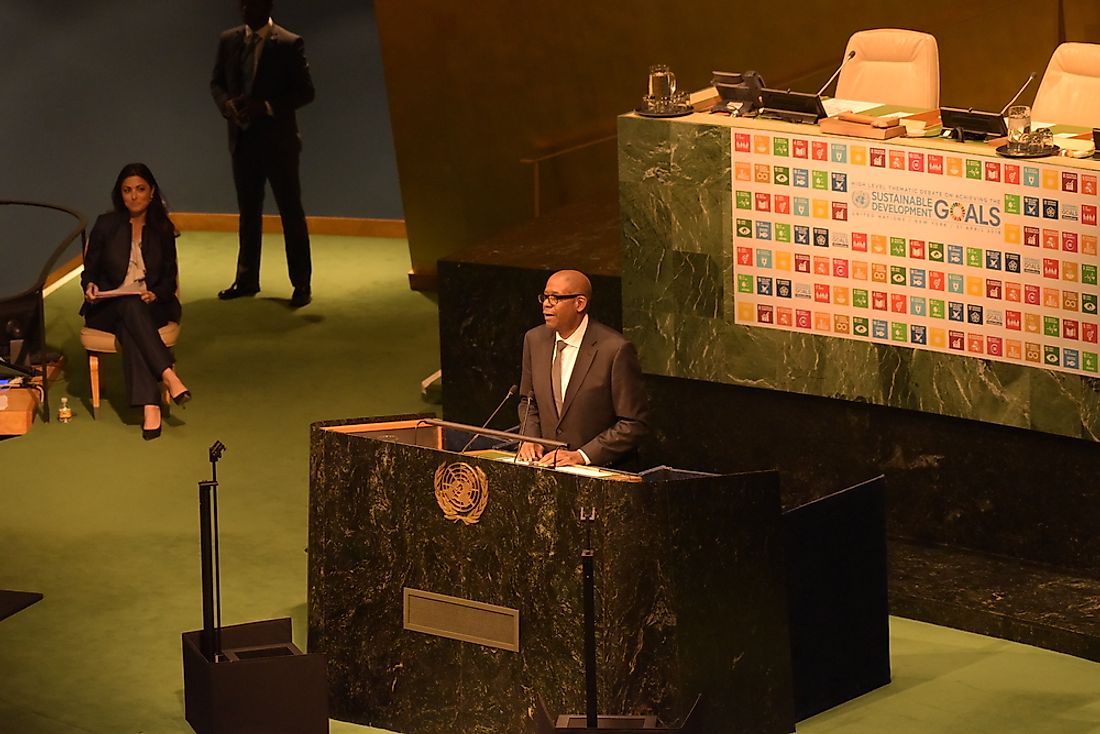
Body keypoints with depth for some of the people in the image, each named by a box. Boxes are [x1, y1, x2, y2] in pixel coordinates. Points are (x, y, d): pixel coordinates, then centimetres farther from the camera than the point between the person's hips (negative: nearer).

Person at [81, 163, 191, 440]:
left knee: (129, 326, -37)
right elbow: (90, 269, 11)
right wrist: (90, 286, -13)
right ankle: (169, 375, -51)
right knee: (130, 308, -39)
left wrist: (156, 294, -12)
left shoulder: (163, 229, 12)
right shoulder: (106, 225, 9)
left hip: (151, 305, 0)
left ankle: (149, 405, -50)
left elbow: (170, 277, 10)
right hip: (109, 308, 0)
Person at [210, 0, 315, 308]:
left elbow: (305, 91, -9)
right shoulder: (228, 40, 5)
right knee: (248, 212, 13)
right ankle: (247, 279, 21)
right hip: (243, 139, 5)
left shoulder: (289, 44, -10)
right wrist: (227, 103, -10)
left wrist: (267, 106, -21)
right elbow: (217, 82, 12)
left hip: (278, 140, -5)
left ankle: (302, 284, 7)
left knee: (291, 213, 1)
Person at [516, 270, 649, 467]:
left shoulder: (616, 349, -12)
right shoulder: (535, 340, 6)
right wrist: (529, 439, 1)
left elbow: (635, 423, -10)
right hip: (547, 466, 5)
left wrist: (582, 456, -16)